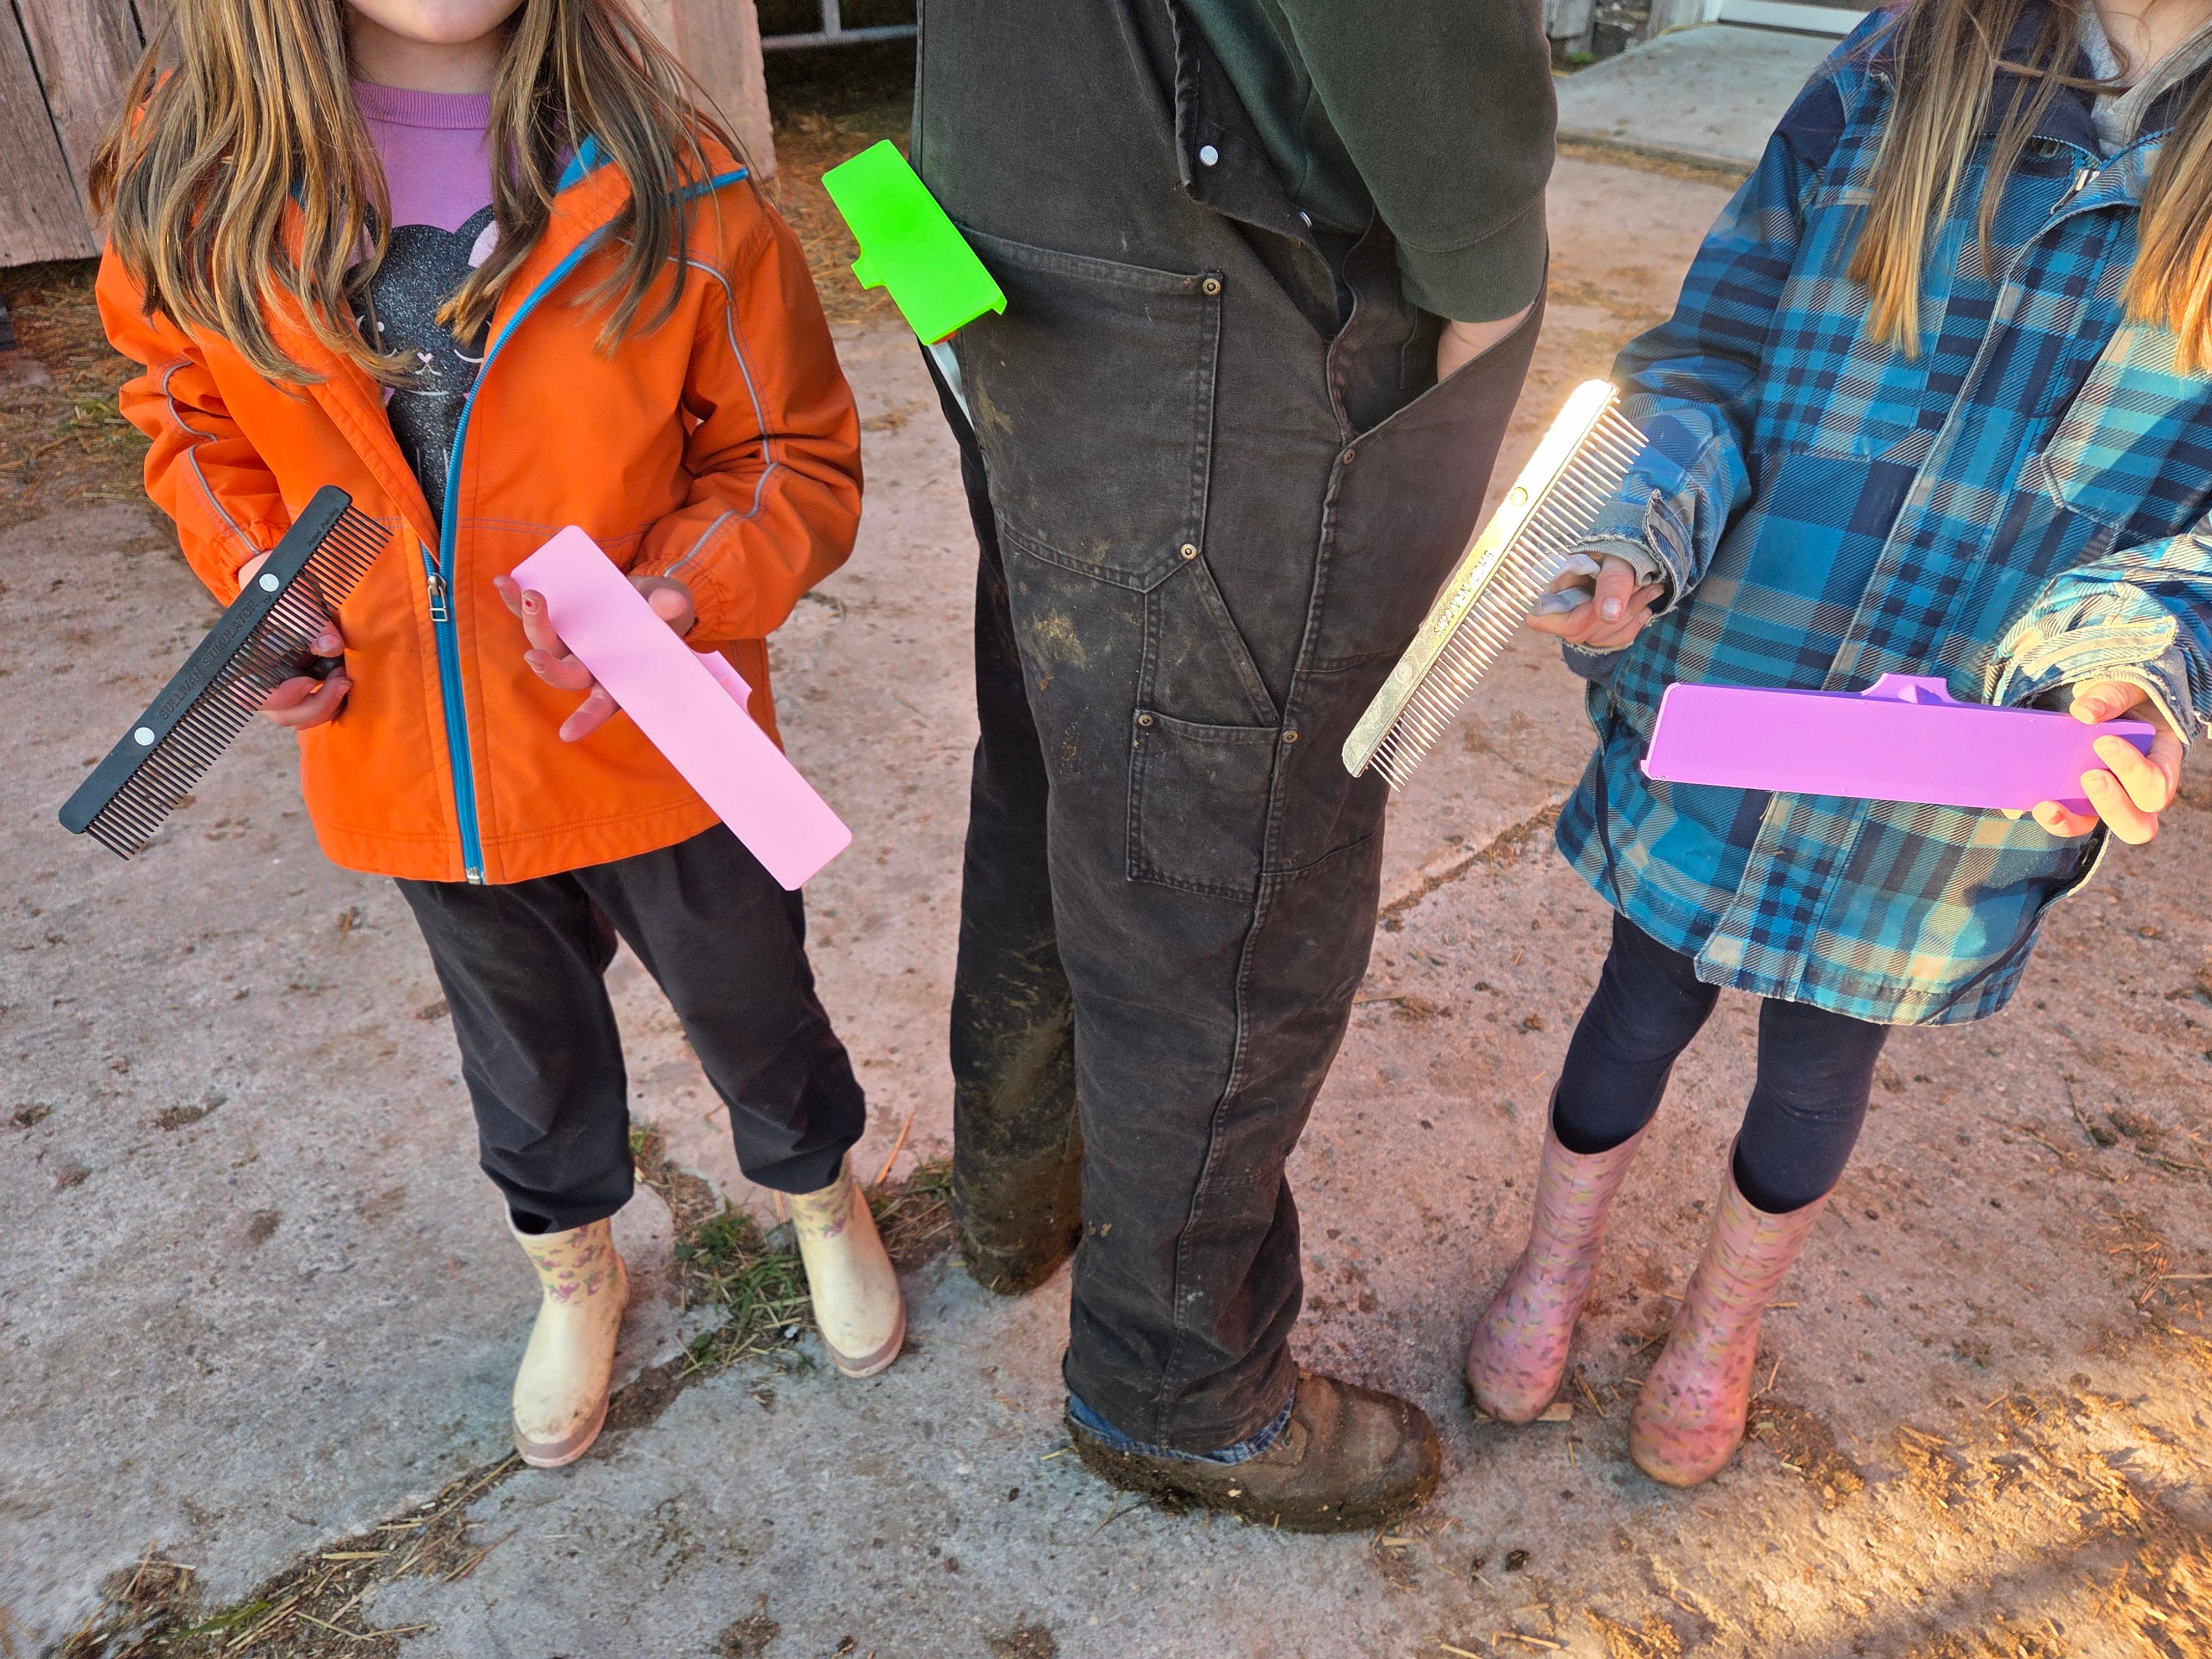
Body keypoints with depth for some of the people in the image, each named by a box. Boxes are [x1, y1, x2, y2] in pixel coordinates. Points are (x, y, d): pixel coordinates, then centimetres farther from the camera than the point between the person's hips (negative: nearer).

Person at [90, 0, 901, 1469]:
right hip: (416, 771, 3)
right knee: (527, 1051, 25)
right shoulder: (192, 180, -9)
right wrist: (265, 595, -8)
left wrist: (679, 600, -26)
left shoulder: (671, 182, -17)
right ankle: (575, 1274, 55)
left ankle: (823, 1199, 53)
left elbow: (794, 457, -9)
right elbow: (194, 418, 9)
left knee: (752, 1012, 19)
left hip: (656, 747, -2)